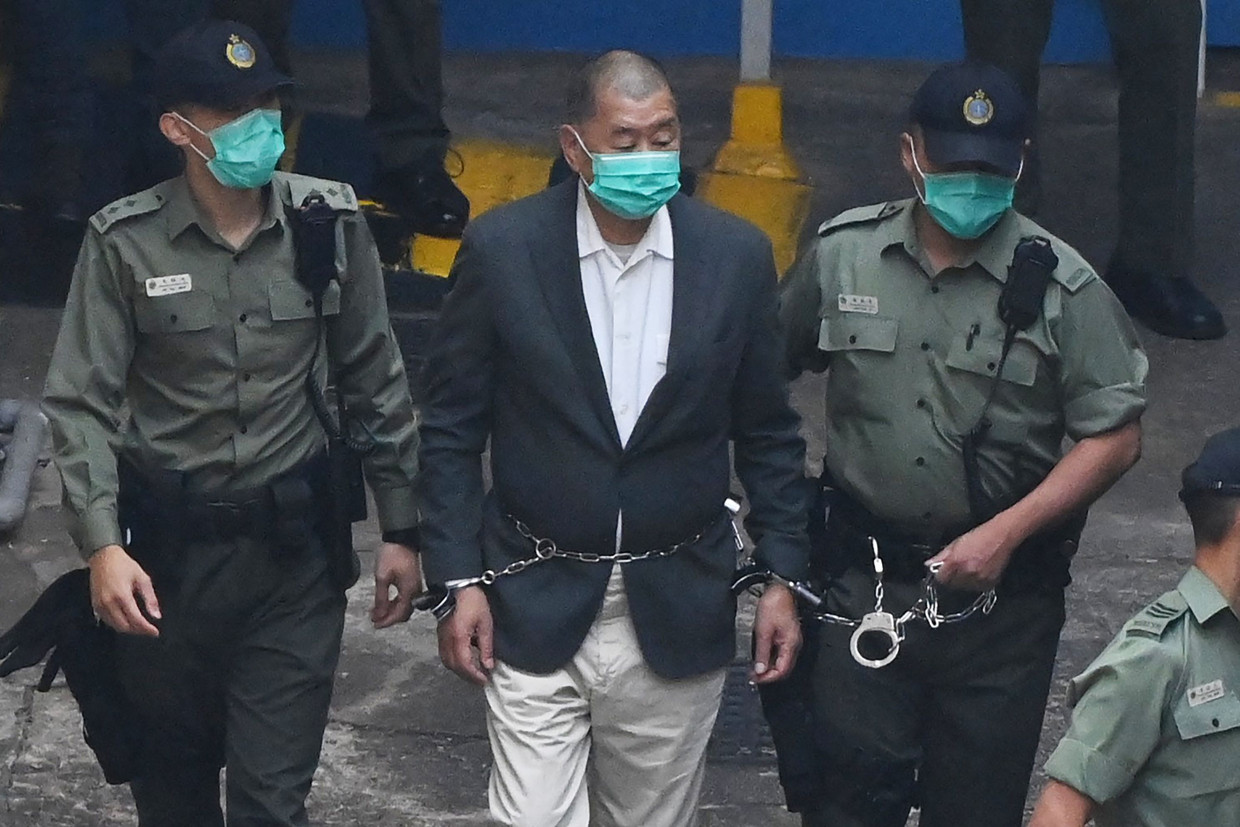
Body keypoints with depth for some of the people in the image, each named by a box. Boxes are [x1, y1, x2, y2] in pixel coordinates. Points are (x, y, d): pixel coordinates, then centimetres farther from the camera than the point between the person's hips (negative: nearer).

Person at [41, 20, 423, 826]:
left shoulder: (329, 222, -4)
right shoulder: (125, 241, -9)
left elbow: (376, 383, 4)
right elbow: (82, 404, -7)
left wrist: (401, 528, 5)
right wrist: (102, 545, -17)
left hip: (293, 544, 0)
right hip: (168, 544, 0)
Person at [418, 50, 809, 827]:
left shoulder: (737, 255, -3)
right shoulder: (501, 248, -8)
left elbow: (768, 433, 6)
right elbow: (452, 426, -1)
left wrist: (783, 577, 2)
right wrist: (459, 579, -5)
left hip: (677, 613, 2)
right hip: (535, 610, -2)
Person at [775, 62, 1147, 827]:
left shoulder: (1062, 286, -8)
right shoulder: (842, 254, 0)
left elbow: (1116, 438, -7)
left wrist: (1004, 534, -15)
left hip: (1001, 592, -1)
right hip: (864, 577, 1)